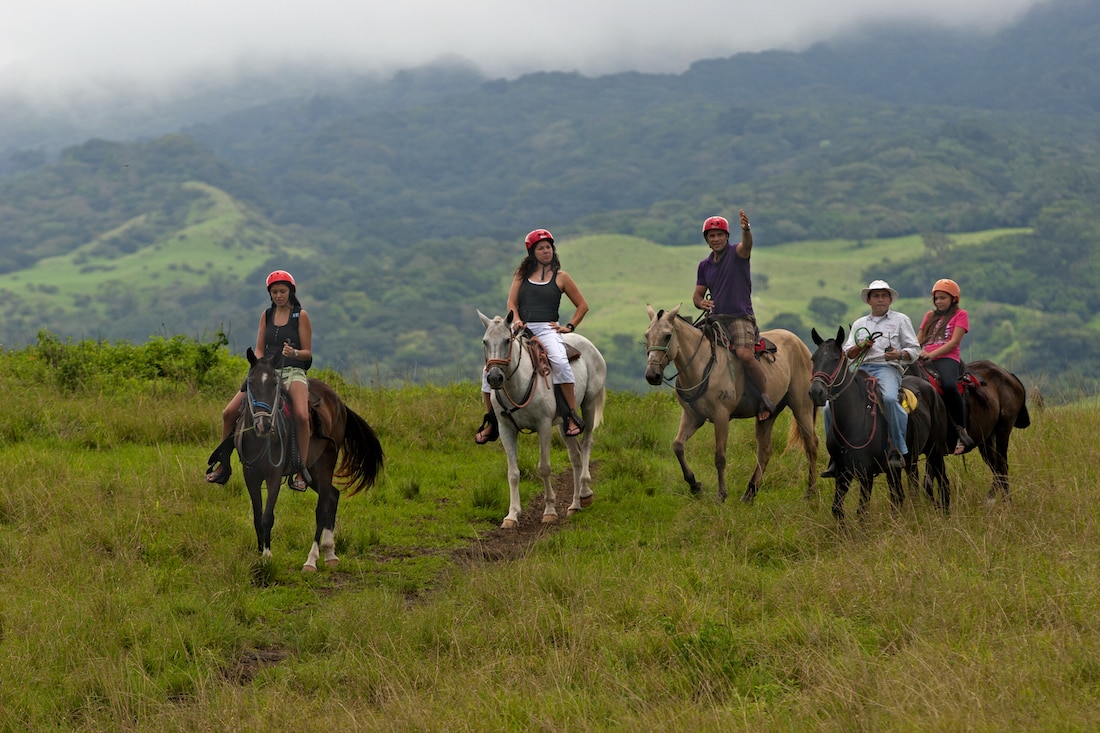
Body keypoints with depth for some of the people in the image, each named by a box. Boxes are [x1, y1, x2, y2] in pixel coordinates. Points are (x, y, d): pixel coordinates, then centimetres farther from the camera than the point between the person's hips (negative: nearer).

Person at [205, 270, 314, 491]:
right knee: (229, 413, -8)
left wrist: (294, 352, -22)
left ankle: (302, 471, -22)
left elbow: (308, 353, -1)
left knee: (302, 416, -32)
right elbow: (259, 349, 12)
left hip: (293, 371, -4)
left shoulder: (301, 315, 1)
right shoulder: (266, 315, 13)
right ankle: (223, 466, 7)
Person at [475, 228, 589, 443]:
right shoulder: (522, 273, 17)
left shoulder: (561, 277, 10)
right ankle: (490, 422, 5)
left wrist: (570, 327, 3)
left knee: (559, 361, -36)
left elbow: (582, 305, 15)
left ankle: (573, 417, -31)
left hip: (546, 329, -3)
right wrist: (516, 320, -8)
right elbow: (512, 302, 11)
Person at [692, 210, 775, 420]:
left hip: (740, 316, -6)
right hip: (715, 319, 6)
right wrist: (701, 302, -7)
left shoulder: (736, 254, -2)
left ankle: (765, 398, -13)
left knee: (745, 354, -29)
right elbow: (697, 295, 19)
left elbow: (746, 244, -26)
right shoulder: (705, 266, 14)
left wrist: (746, 229, -50)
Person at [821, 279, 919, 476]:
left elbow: (914, 349, 8)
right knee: (830, 407, -11)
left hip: (888, 368, -5)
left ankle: (898, 450, -32)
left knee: (889, 398, -39)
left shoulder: (900, 320, 14)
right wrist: (861, 346, -4)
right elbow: (847, 353, 18)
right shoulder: (859, 324, 25)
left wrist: (899, 354, -14)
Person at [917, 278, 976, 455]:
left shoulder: (960, 315, 10)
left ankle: (961, 430, -30)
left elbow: (954, 341, -2)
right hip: (925, 359, 5)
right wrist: (919, 351, -2)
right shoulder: (930, 316, 27)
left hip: (947, 358, -5)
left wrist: (932, 354, -14)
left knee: (949, 385, -38)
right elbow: (918, 339, 22)